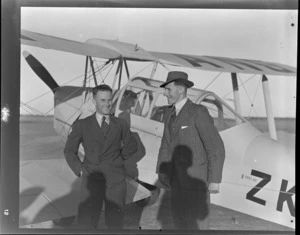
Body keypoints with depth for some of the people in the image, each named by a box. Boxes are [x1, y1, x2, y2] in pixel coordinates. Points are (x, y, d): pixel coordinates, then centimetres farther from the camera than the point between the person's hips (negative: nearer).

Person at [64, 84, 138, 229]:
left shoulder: (120, 124, 9)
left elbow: (132, 145, 21)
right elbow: (69, 150, 10)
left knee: (115, 223, 7)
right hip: (91, 178, -1)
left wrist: (119, 157, 8)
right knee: (85, 223, -3)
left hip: (116, 179, 1)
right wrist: (80, 170, -1)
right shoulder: (82, 125, 5)